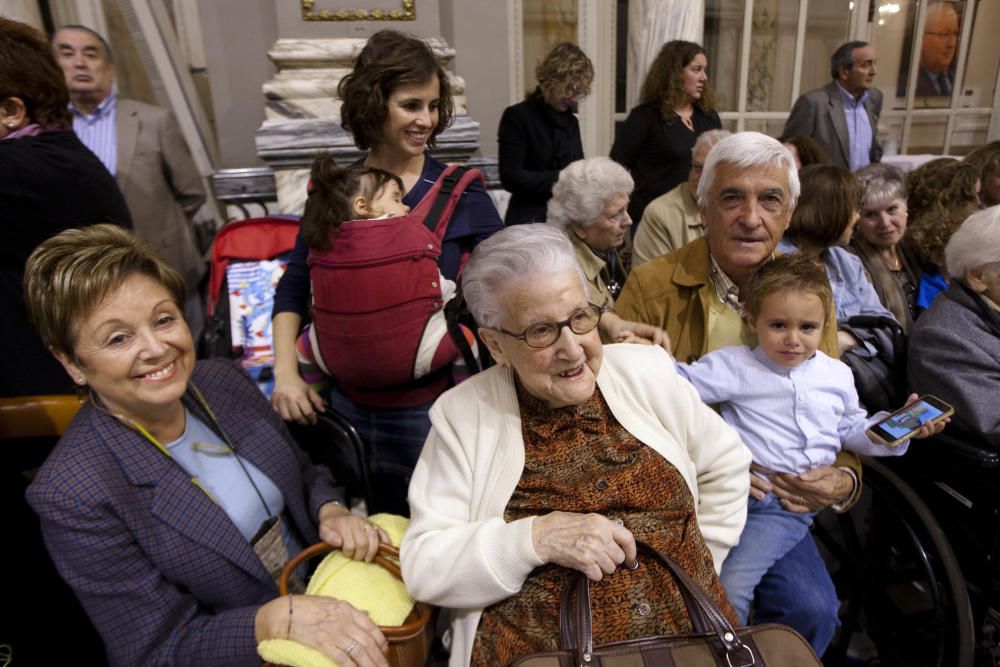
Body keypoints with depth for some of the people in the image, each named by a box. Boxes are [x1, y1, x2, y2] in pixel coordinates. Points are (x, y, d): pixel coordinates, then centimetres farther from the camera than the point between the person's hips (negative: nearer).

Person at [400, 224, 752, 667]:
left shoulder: (646, 372, 3)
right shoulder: (461, 414, -4)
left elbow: (725, 467, 17)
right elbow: (424, 566, -5)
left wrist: (695, 571, 11)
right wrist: (537, 537, -16)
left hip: (689, 630, 3)